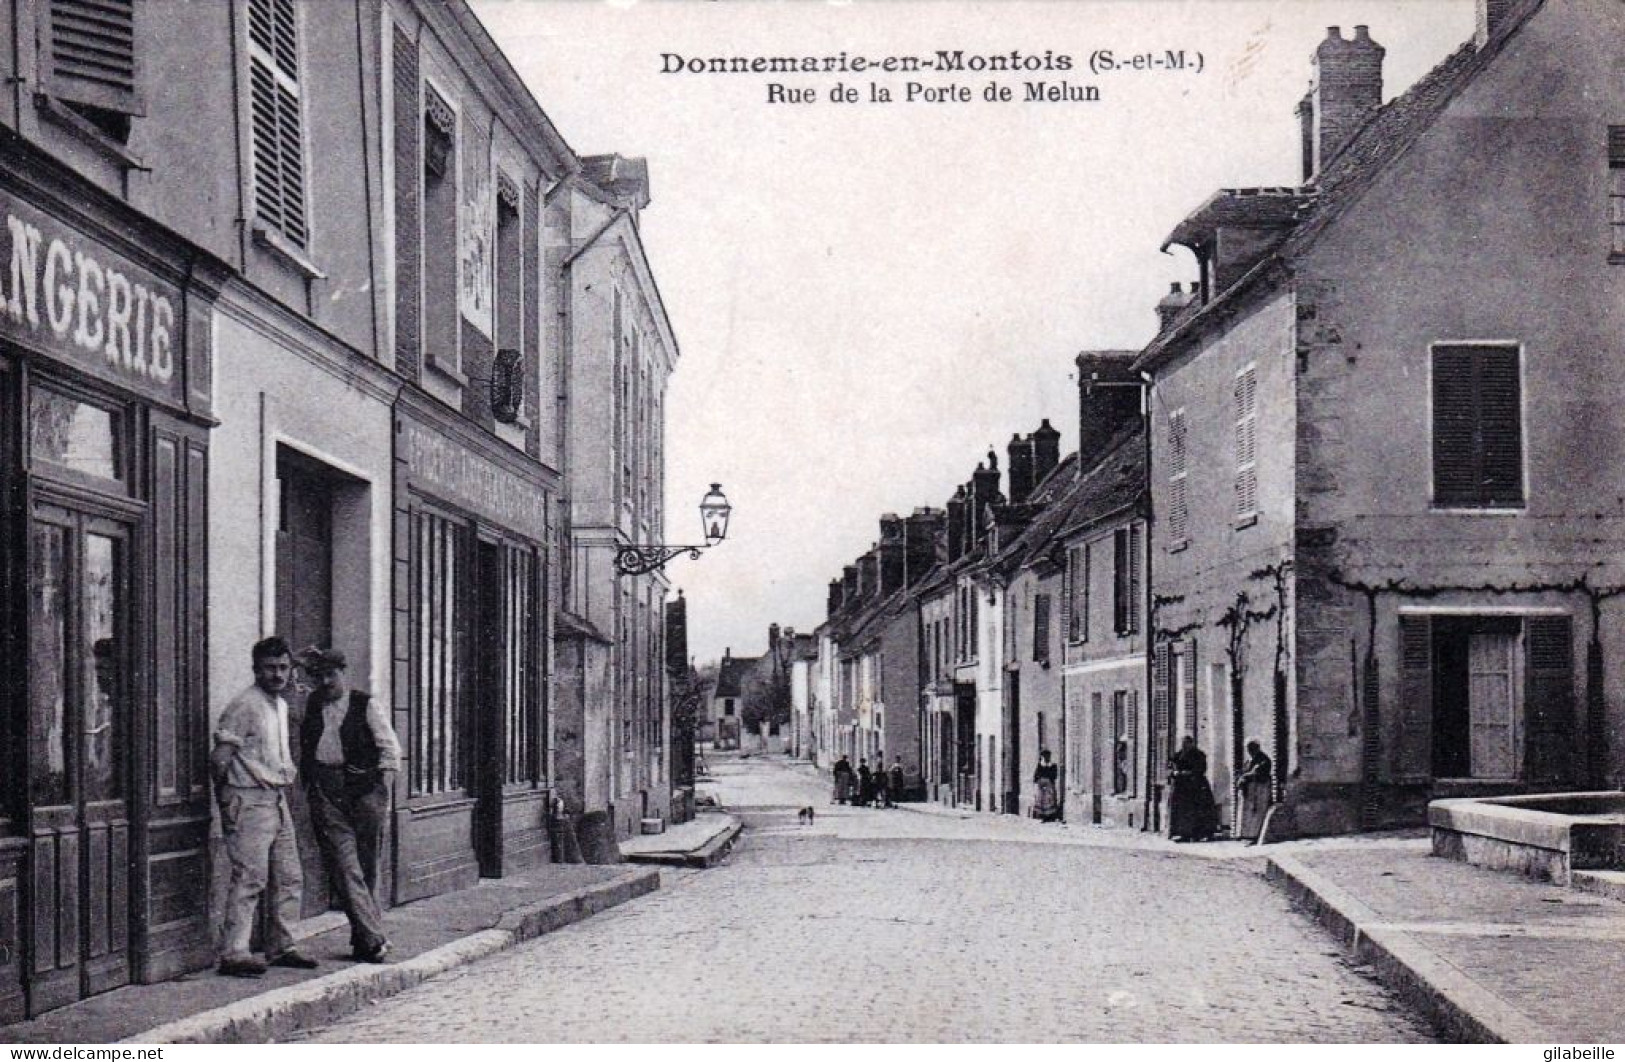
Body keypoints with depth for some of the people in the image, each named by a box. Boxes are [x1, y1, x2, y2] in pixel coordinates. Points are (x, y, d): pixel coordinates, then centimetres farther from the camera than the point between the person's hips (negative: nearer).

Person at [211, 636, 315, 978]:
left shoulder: (281, 706, 15)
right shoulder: (244, 706, -12)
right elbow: (220, 757, -14)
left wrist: (287, 775, 15)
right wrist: (226, 800, -9)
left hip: (278, 801, 9)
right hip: (250, 802, -9)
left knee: (290, 878, 11)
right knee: (250, 878, -11)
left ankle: (281, 947, 20)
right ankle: (234, 953, -9)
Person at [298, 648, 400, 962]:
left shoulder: (367, 705, 5)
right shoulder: (312, 705, 14)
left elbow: (390, 748, 2)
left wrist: (383, 792, -6)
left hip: (363, 786, -2)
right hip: (324, 792, 2)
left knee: (367, 868, 1)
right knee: (345, 867, -9)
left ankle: (363, 939, 11)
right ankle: (374, 938, -12)